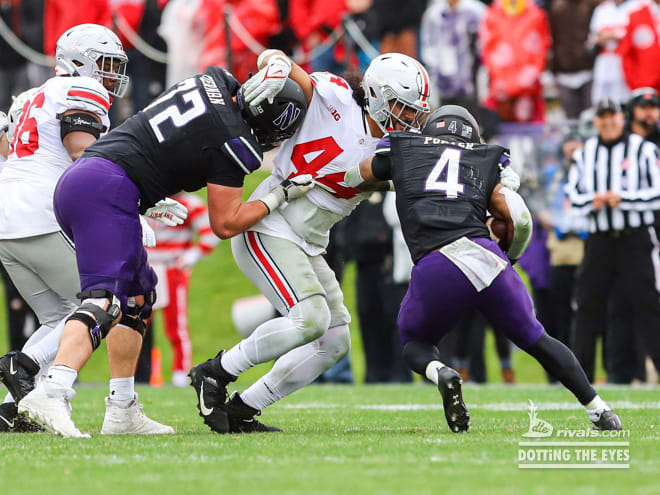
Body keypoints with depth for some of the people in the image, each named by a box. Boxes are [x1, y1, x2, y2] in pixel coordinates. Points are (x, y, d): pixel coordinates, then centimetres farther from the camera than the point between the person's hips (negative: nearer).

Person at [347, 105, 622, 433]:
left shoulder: (401, 149, 23)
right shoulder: (488, 162, 24)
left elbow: (351, 180, 36)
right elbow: (518, 219, 12)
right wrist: (508, 257, 31)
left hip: (434, 268, -1)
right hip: (484, 255, 2)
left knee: (414, 342, 25)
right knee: (535, 339, 22)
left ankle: (440, 373, -9)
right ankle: (598, 410, 19)